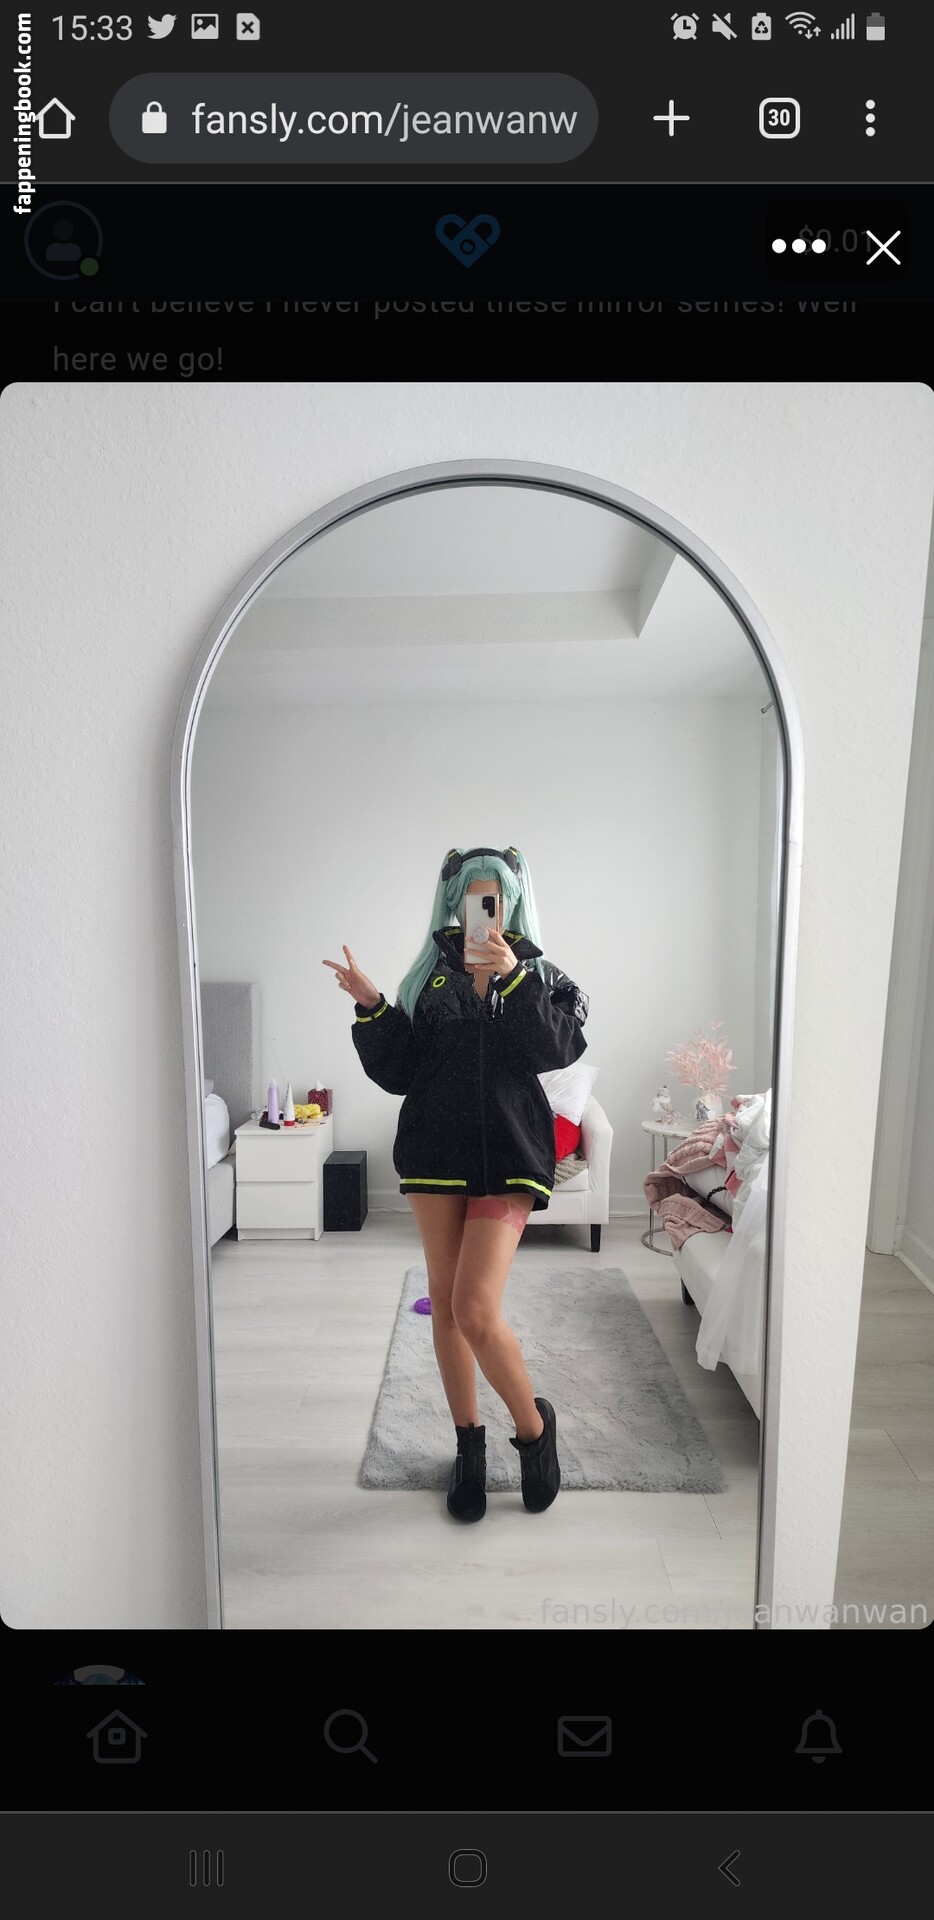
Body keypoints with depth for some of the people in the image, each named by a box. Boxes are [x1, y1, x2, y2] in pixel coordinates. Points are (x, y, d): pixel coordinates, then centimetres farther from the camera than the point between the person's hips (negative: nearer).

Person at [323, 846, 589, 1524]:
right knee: (445, 1304, 12)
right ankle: (469, 1445, 34)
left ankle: (534, 1424, 20)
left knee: (476, 1311, -10)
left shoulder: (539, 974, 4)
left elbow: (557, 1048, -15)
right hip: (436, 1153, 3)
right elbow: (396, 1071, 5)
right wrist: (372, 1008, -9)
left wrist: (510, 978, -22)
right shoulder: (430, 976, 8)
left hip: (508, 1157, -3)